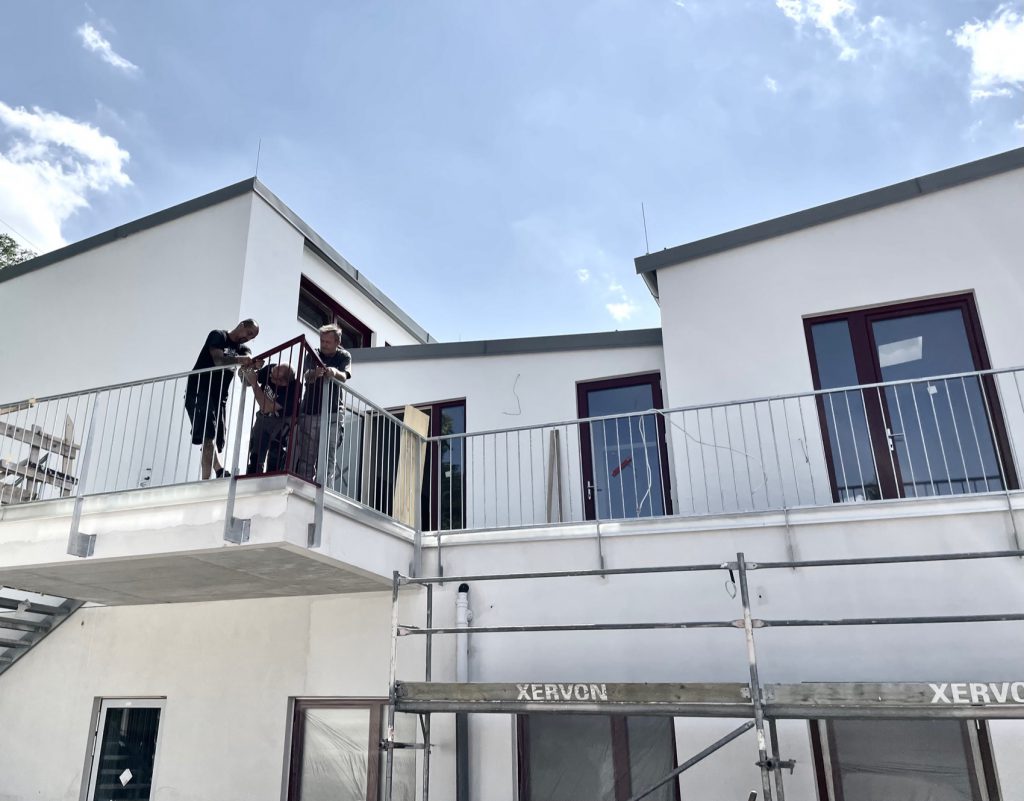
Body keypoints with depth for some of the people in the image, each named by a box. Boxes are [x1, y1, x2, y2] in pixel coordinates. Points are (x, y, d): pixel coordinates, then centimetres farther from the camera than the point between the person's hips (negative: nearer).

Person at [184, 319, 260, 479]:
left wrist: (250, 361, -32)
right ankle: (220, 471, -42)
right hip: (198, 392, -7)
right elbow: (219, 360, -17)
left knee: (216, 443, 0)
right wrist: (239, 360, -36)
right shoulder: (218, 336, 2)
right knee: (208, 433, -24)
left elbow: (249, 357, -6)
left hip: (219, 397, 7)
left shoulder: (242, 349, 19)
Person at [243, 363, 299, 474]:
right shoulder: (270, 369, -20)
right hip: (263, 417, 5)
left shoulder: (292, 389, -33)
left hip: (282, 420, -5)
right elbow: (247, 383, -2)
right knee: (255, 455, 5)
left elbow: (266, 408, -34)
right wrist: (244, 373, -25)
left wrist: (254, 383, -35)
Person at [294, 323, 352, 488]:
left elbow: (344, 377, -13)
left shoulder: (344, 356, 7)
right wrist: (314, 373, -33)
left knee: (328, 458, -11)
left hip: (332, 414, -2)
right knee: (305, 458, -1)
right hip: (309, 413, 2)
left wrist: (335, 372, -37)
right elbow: (306, 378, -9)